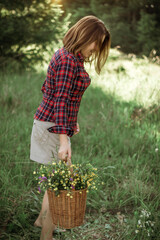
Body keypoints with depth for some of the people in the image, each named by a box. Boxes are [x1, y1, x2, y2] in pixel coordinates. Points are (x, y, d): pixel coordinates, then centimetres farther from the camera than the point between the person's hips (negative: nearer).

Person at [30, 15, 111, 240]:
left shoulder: (66, 56, 12)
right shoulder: (69, 60, -18)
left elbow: (47, 89, 21)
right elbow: (60, 101, -24)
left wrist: (71, 120, 24)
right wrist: (64, 141, -28)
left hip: (48, 122, 10)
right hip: (53, 127, -10)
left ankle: (42, 219, 39)